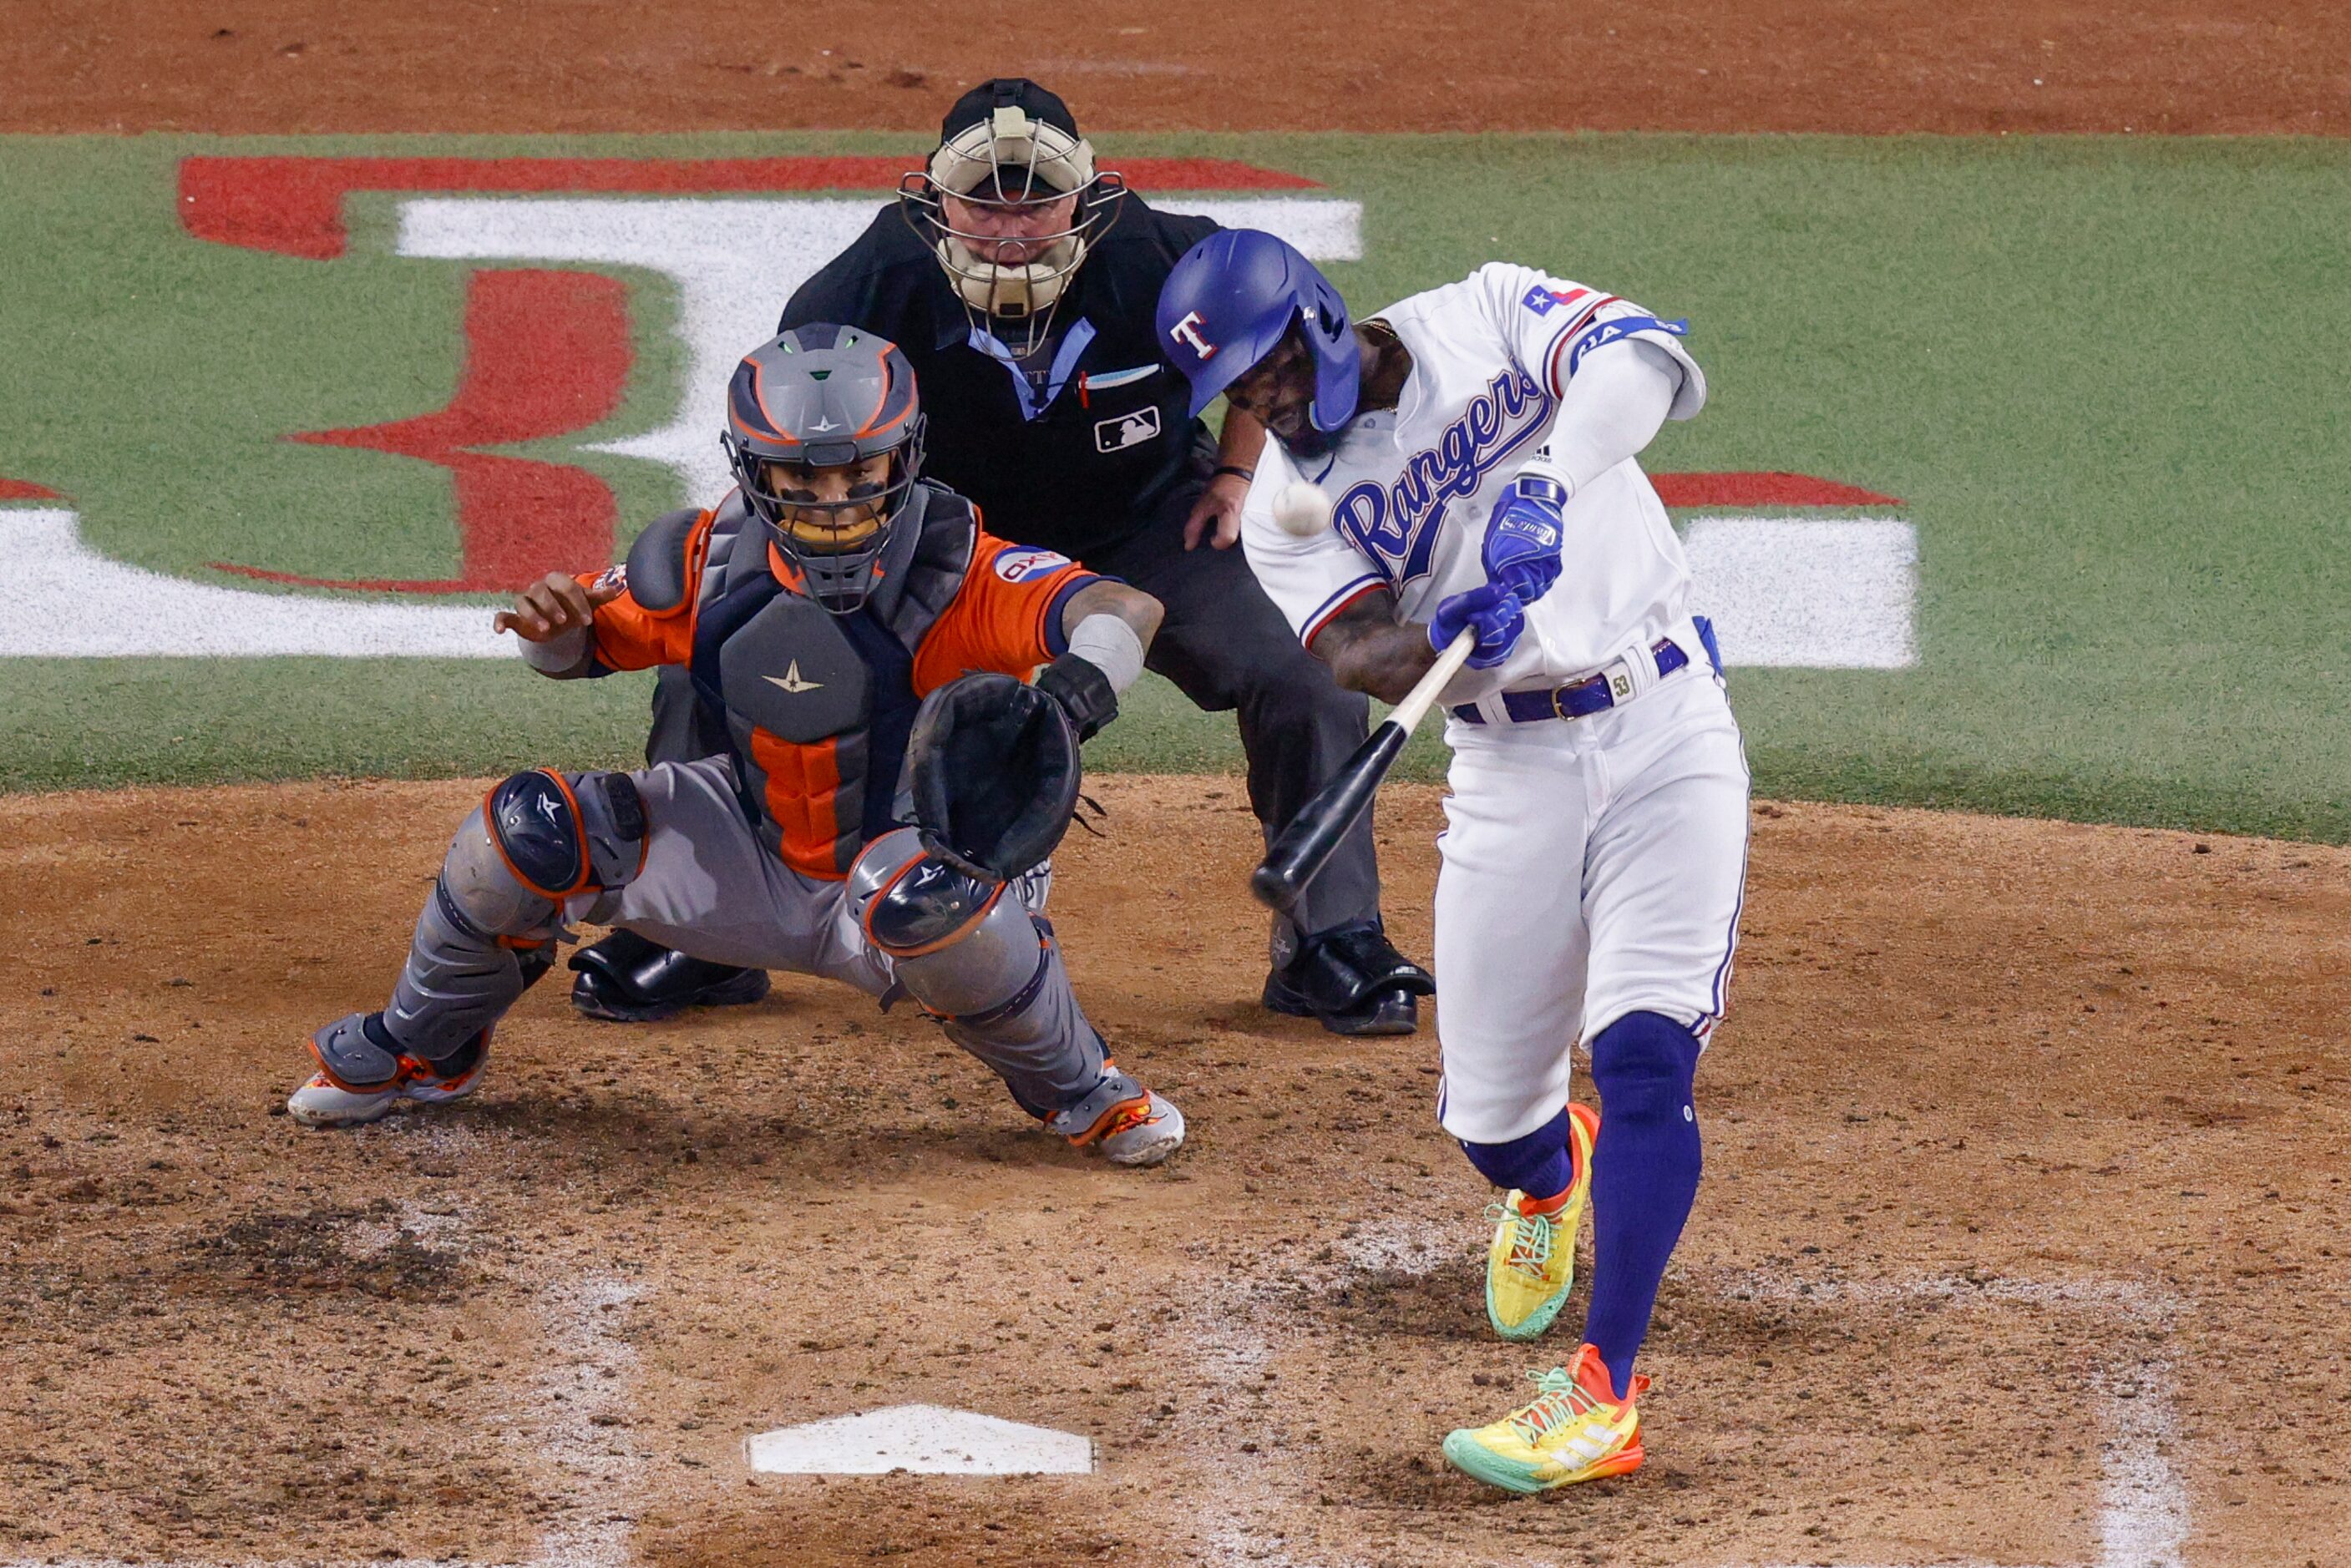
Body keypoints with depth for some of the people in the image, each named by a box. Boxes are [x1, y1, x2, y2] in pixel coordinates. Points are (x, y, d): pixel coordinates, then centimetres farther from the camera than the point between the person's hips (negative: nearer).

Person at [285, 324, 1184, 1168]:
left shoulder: (953, 571, -25)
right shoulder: (713, 562, -11)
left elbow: (1127, 609, -39)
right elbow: (585, 644, 4)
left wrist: (1075, 690, -62)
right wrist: (552, 627, -22)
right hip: (764, 859, 4)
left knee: (922, 890, -42)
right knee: (527, 834, -12)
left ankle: (1079, 1095, -12)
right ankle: (421, 1053, 18)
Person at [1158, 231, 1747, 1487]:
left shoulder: (1488, 319, -3)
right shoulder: (1286, 506, 1)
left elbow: (1648, 361, -21)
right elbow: (1360, 659, -15)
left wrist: (1547, 482, -38)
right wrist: (1451, 636, -37)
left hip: (1666, 733, -3)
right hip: (1512, 773, 3)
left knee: (1643, 1058, -17)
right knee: (1490, 1117, 6)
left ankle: (1603, 1395, -18)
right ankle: (1550, 1181, 45)